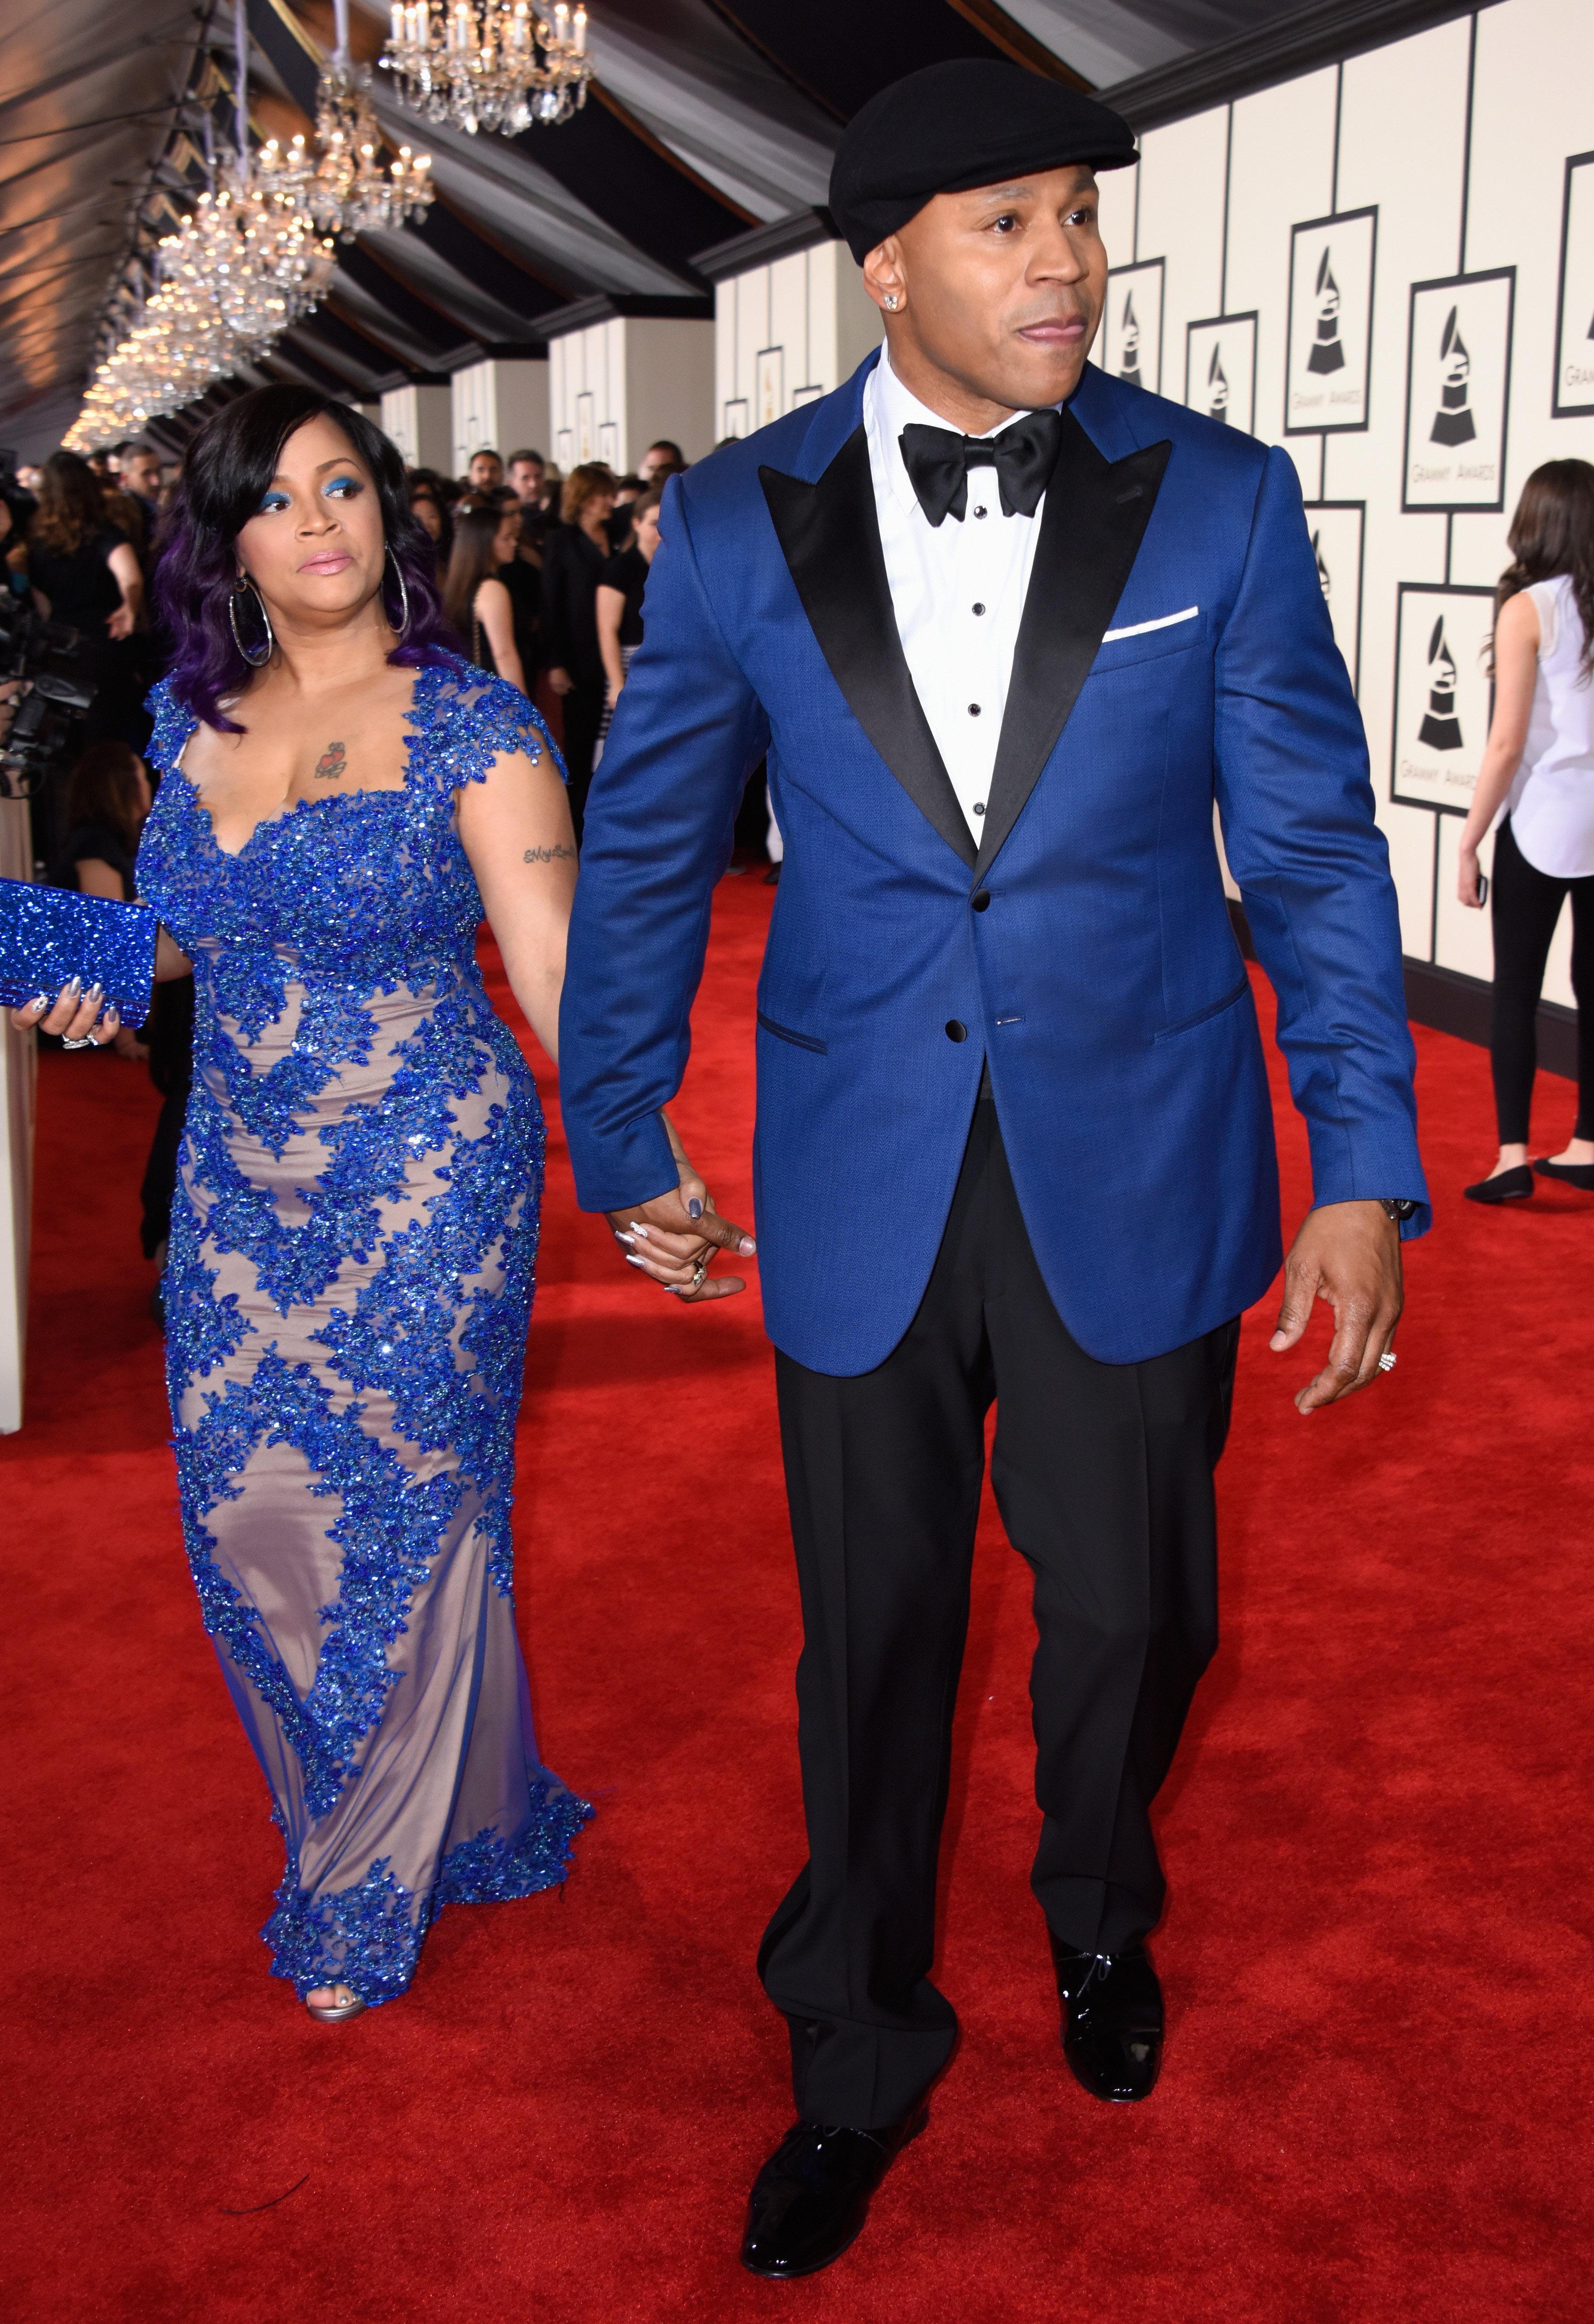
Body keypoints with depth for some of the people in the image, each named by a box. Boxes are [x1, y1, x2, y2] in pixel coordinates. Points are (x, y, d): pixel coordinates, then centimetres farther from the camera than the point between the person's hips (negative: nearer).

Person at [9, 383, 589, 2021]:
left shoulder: (471, 725, -12)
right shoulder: (193, 717, 5)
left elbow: (558, 967, -18)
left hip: (428, 1186, -5)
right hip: (242, 1186, 5)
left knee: (400, 1515, 6)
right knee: (246, 1505, 11)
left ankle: (369, 1890, 29)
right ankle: (340, 1808, 39)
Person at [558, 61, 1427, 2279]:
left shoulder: (1220, 500, -5)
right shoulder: (736, 523, -4)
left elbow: (1314, 848, -2)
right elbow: (646, 851, 5)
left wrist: (1366, 1170, -7)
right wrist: (622, 1148, 10)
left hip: (1135, 1172, 0)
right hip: (861, 1179, 0)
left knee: (1131, 1604, 13)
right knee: (874, 1628, 13)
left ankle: (1100, 1915, 48)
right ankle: (860, 2055, 37)